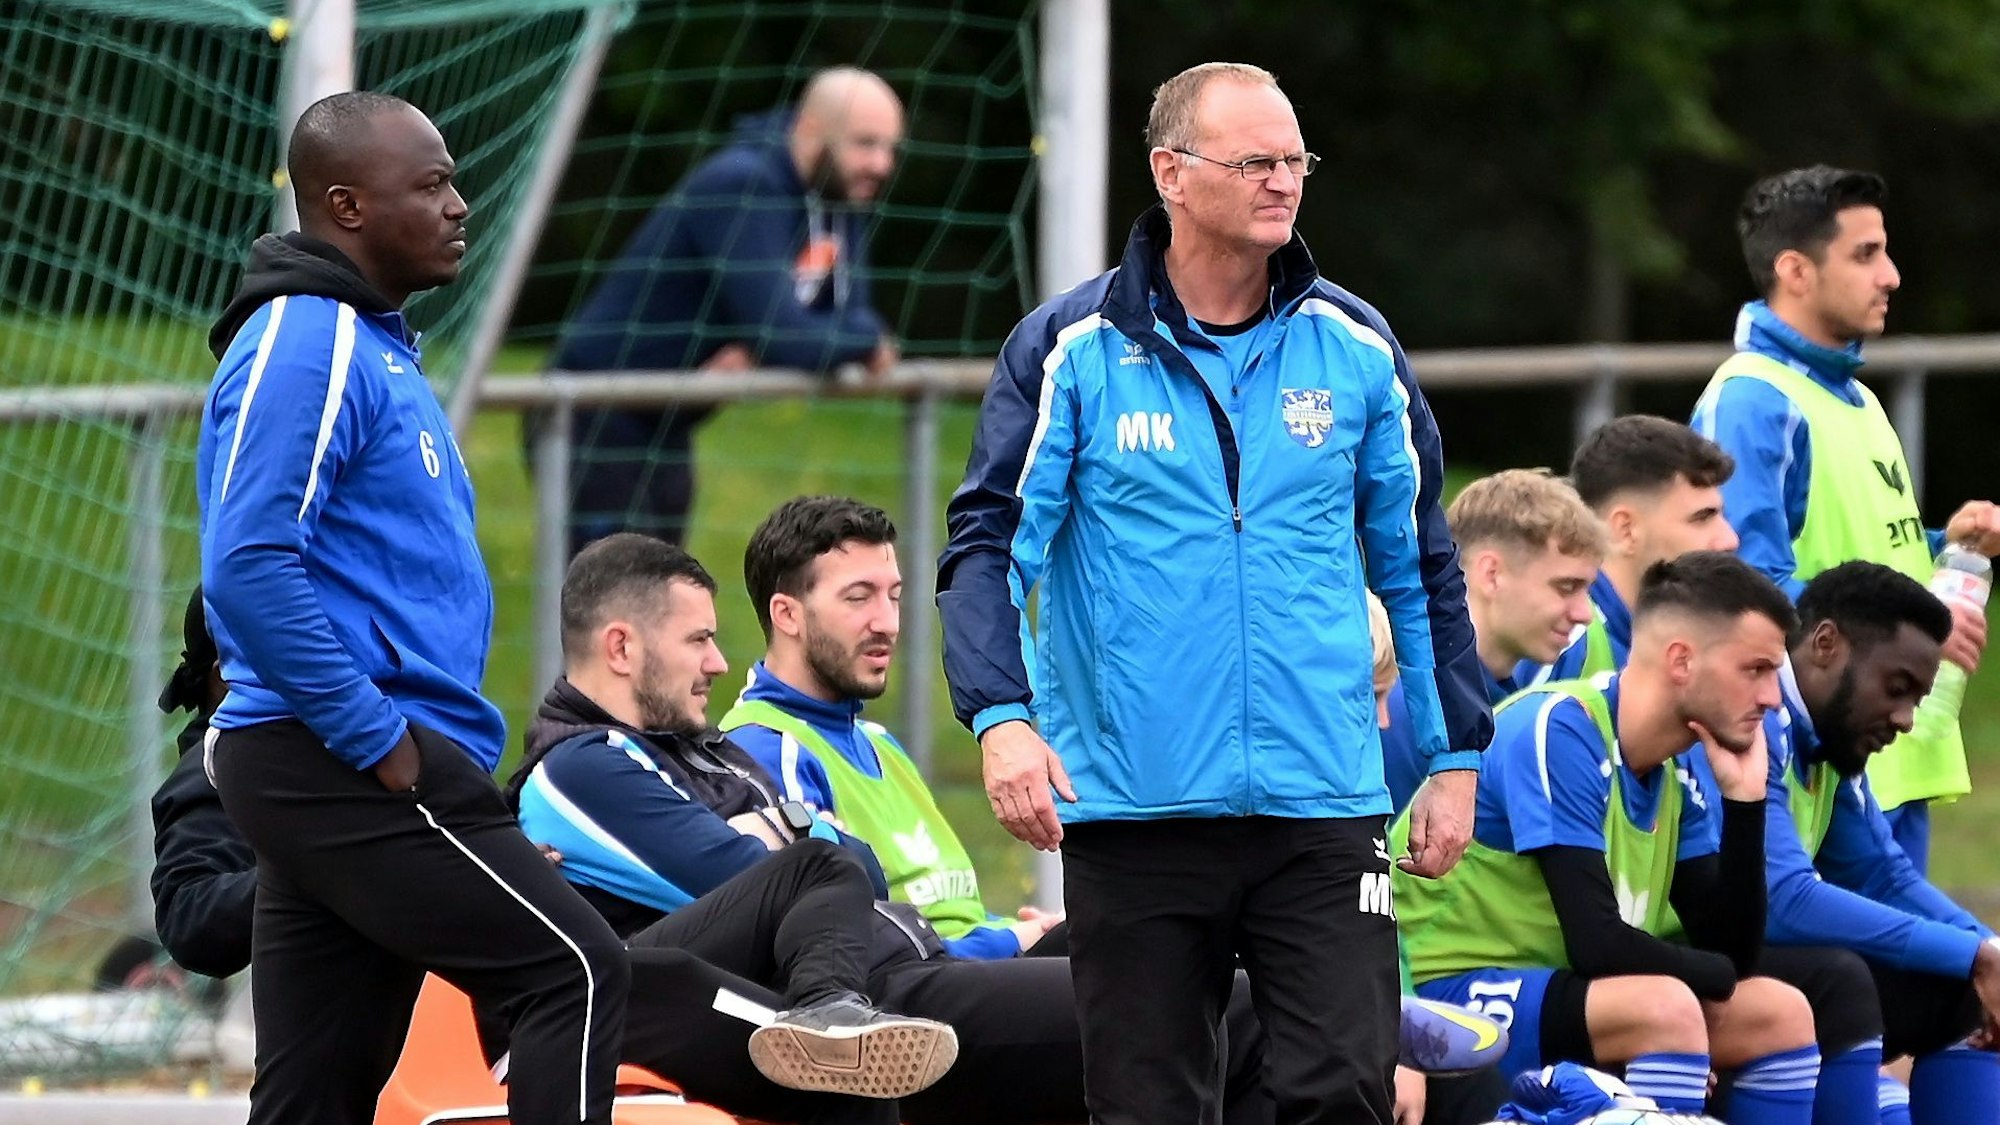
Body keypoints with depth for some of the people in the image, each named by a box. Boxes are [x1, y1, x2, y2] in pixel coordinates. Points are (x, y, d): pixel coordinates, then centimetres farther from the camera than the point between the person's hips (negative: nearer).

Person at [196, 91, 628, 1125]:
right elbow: (247, 571, -22)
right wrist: (377, 739, -19)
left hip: (333, 774, 10)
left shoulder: (370, 346, 20)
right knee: (576, 974, -12)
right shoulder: (302, 348, -12)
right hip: (343, 770, -10)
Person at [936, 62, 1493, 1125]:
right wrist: (1001, 717, -18)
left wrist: (1455, 755, 14)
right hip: (1131, 814, -1)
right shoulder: (1071, 349, 0)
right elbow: (988, 547, -2)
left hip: (1323, 808, 1)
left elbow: (1420, 562, 15)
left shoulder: (1356, 348, 7)